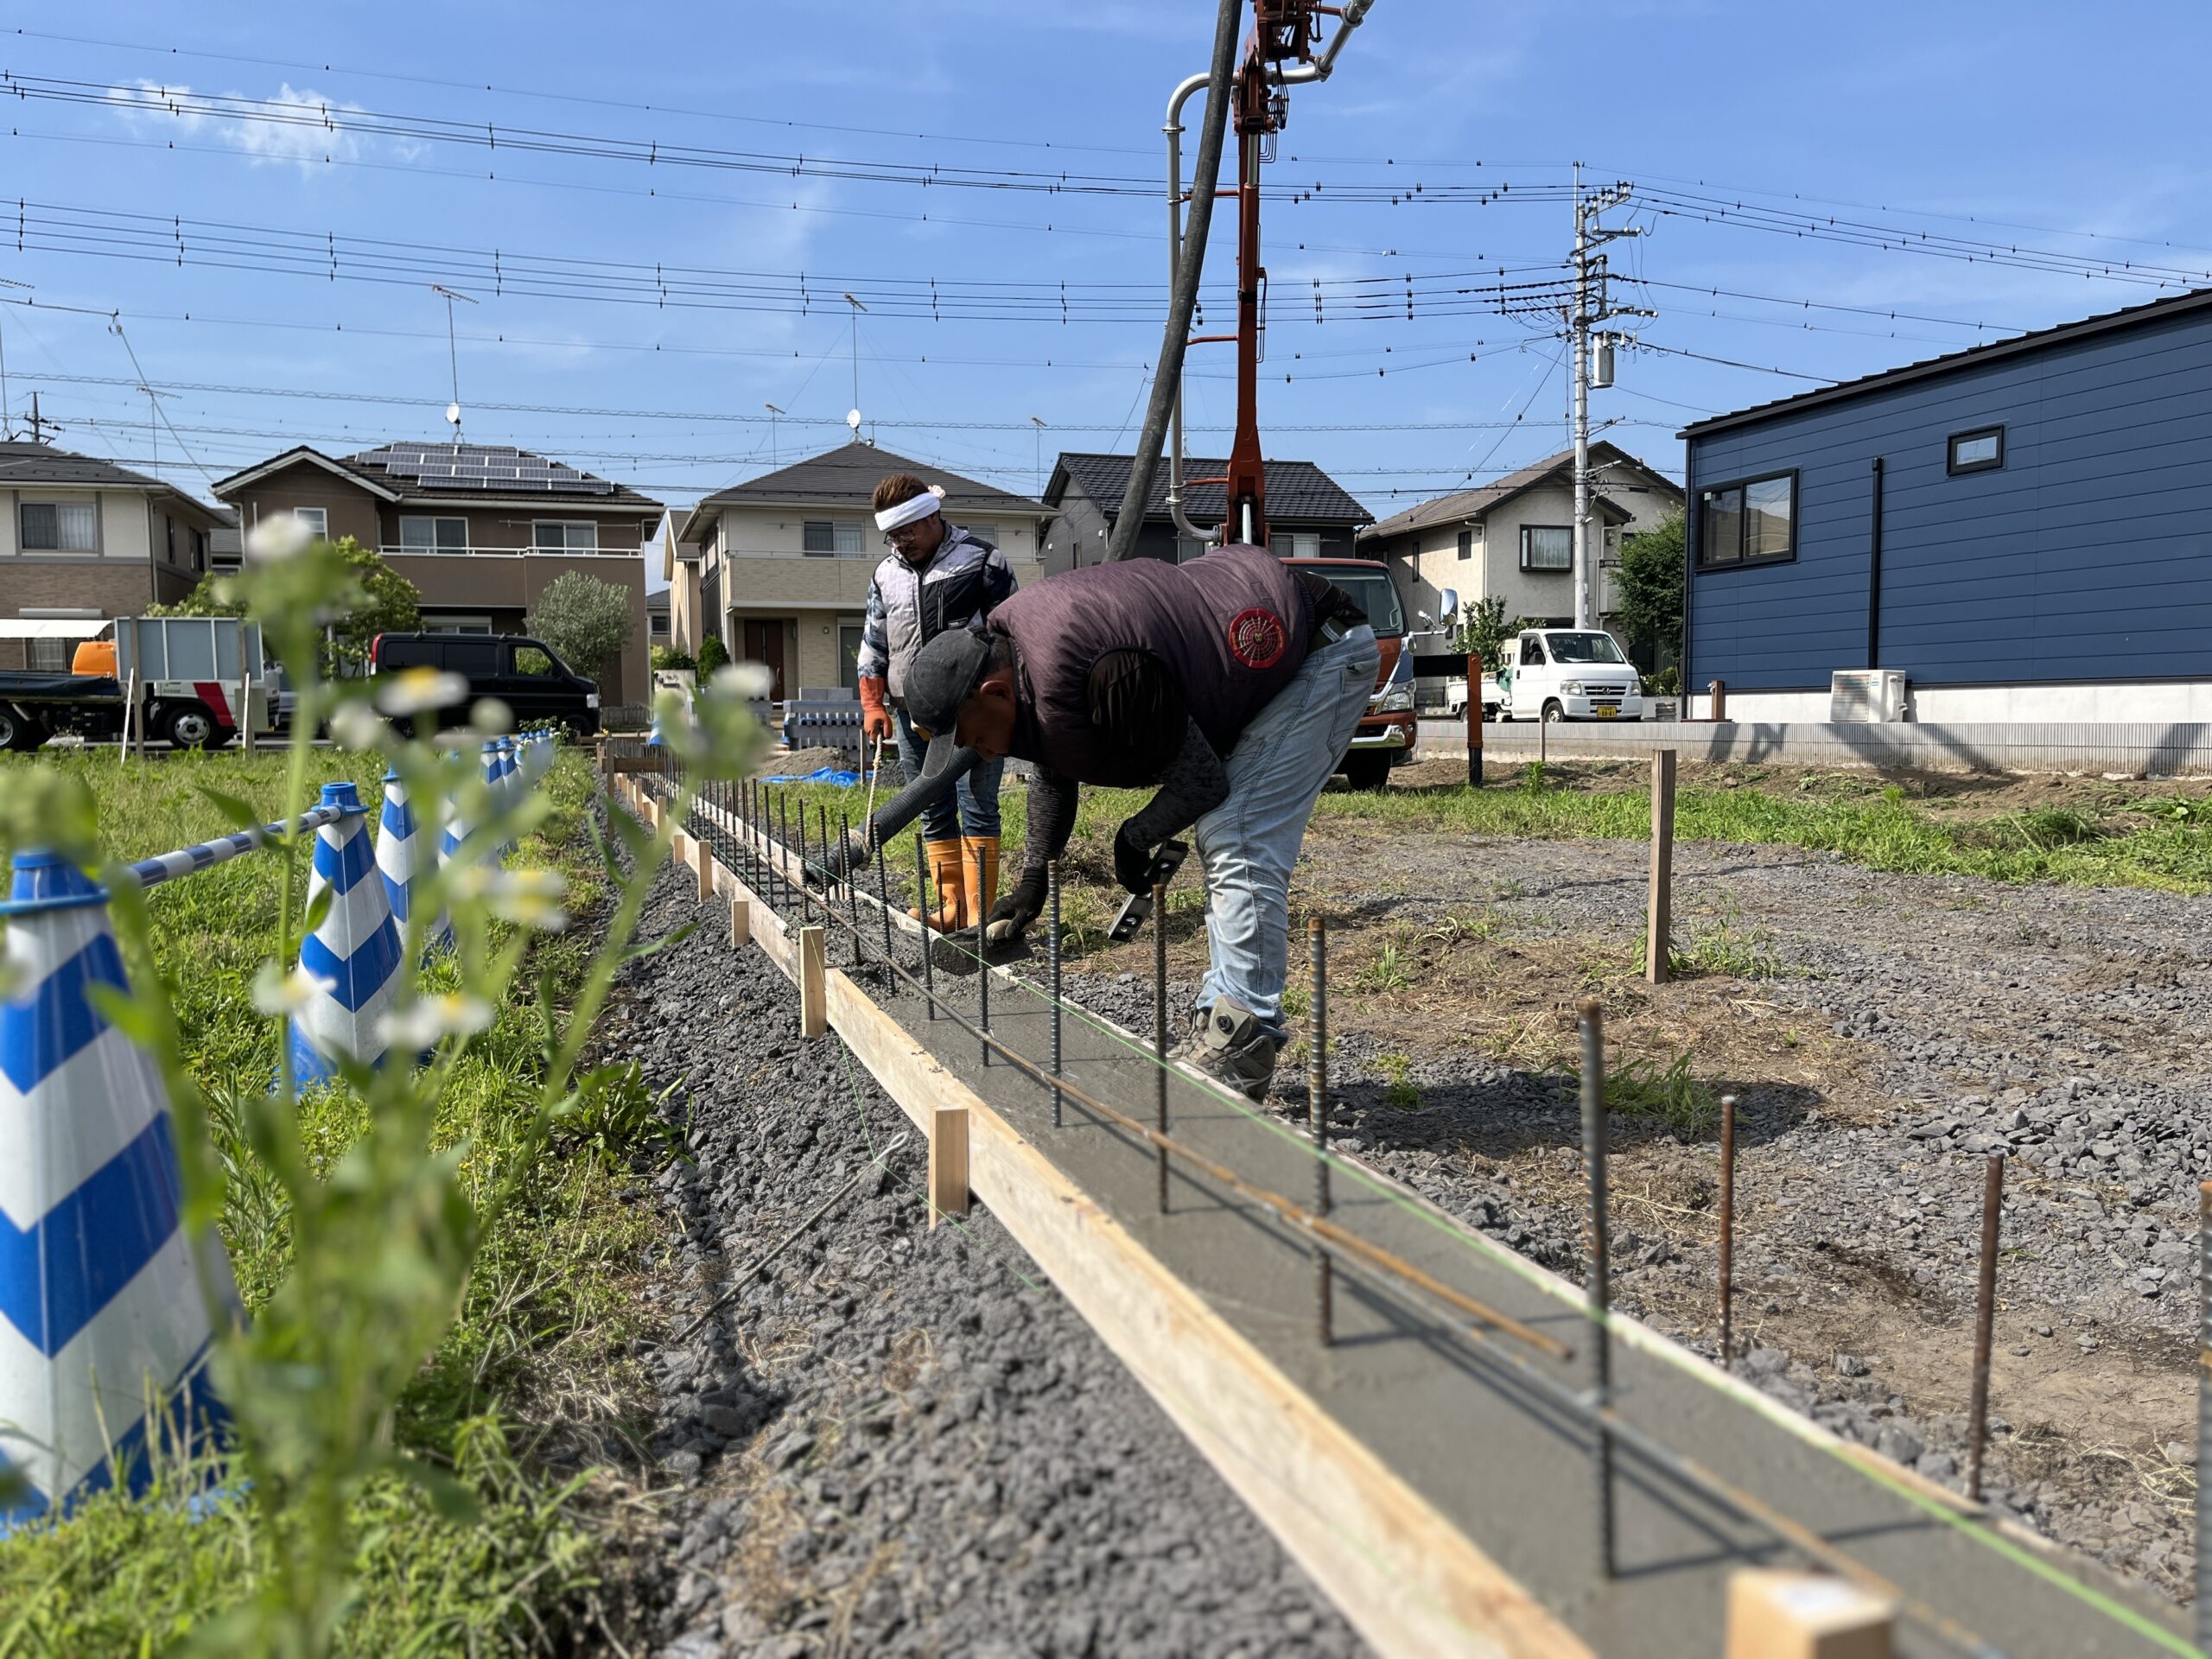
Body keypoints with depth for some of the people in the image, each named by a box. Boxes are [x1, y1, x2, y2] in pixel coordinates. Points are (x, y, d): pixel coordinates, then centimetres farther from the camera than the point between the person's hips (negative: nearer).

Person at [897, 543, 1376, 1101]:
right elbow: (1052, 776, 11)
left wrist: (1134, 839, -5)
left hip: (1326, 648, -10)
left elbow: (1201, 783, -22)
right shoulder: (1004, 638, -5)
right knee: (1216, 840, 9)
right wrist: (1033, 879, 7)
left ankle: (1242, 1048, -14)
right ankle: (1221, 1019, 14)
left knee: (1241, 851, -17)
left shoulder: (1096, 678, -36)